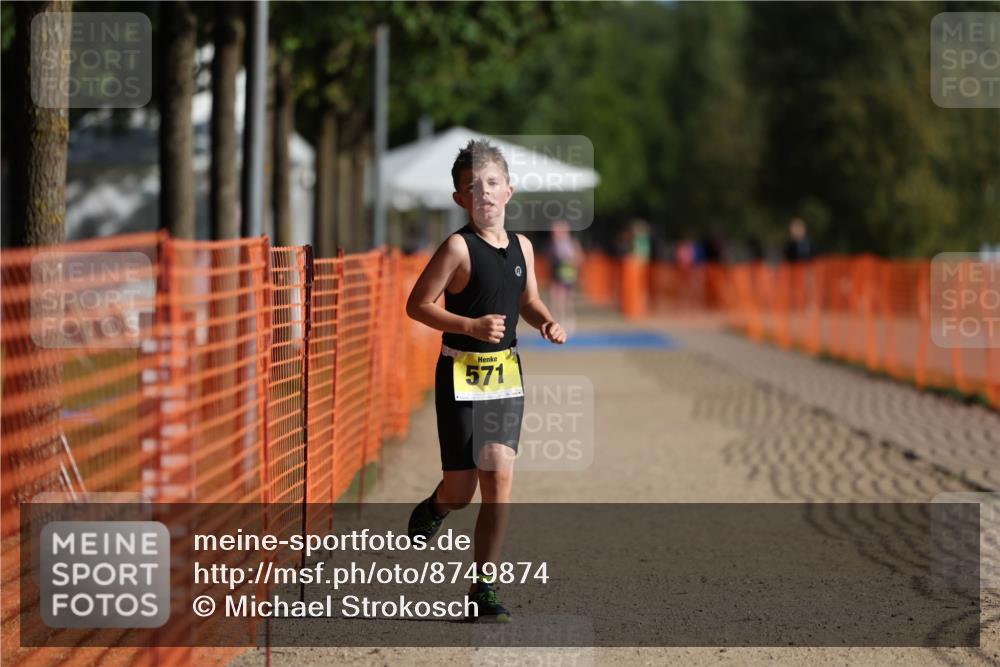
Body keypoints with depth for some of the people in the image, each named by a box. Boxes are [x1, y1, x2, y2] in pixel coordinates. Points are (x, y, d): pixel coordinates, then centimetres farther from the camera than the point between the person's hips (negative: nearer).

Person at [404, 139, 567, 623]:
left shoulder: (521, 247, 6)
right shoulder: (458, 248, -11)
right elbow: (417, 305, -11)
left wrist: (546, 323, 1)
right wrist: (471, 325, -20)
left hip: (506, 373, 5)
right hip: (461, 374, -4)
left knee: (500, 479, -3)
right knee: (460, 489, -1)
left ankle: (483, 587, 4)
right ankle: (432, 510, 36)